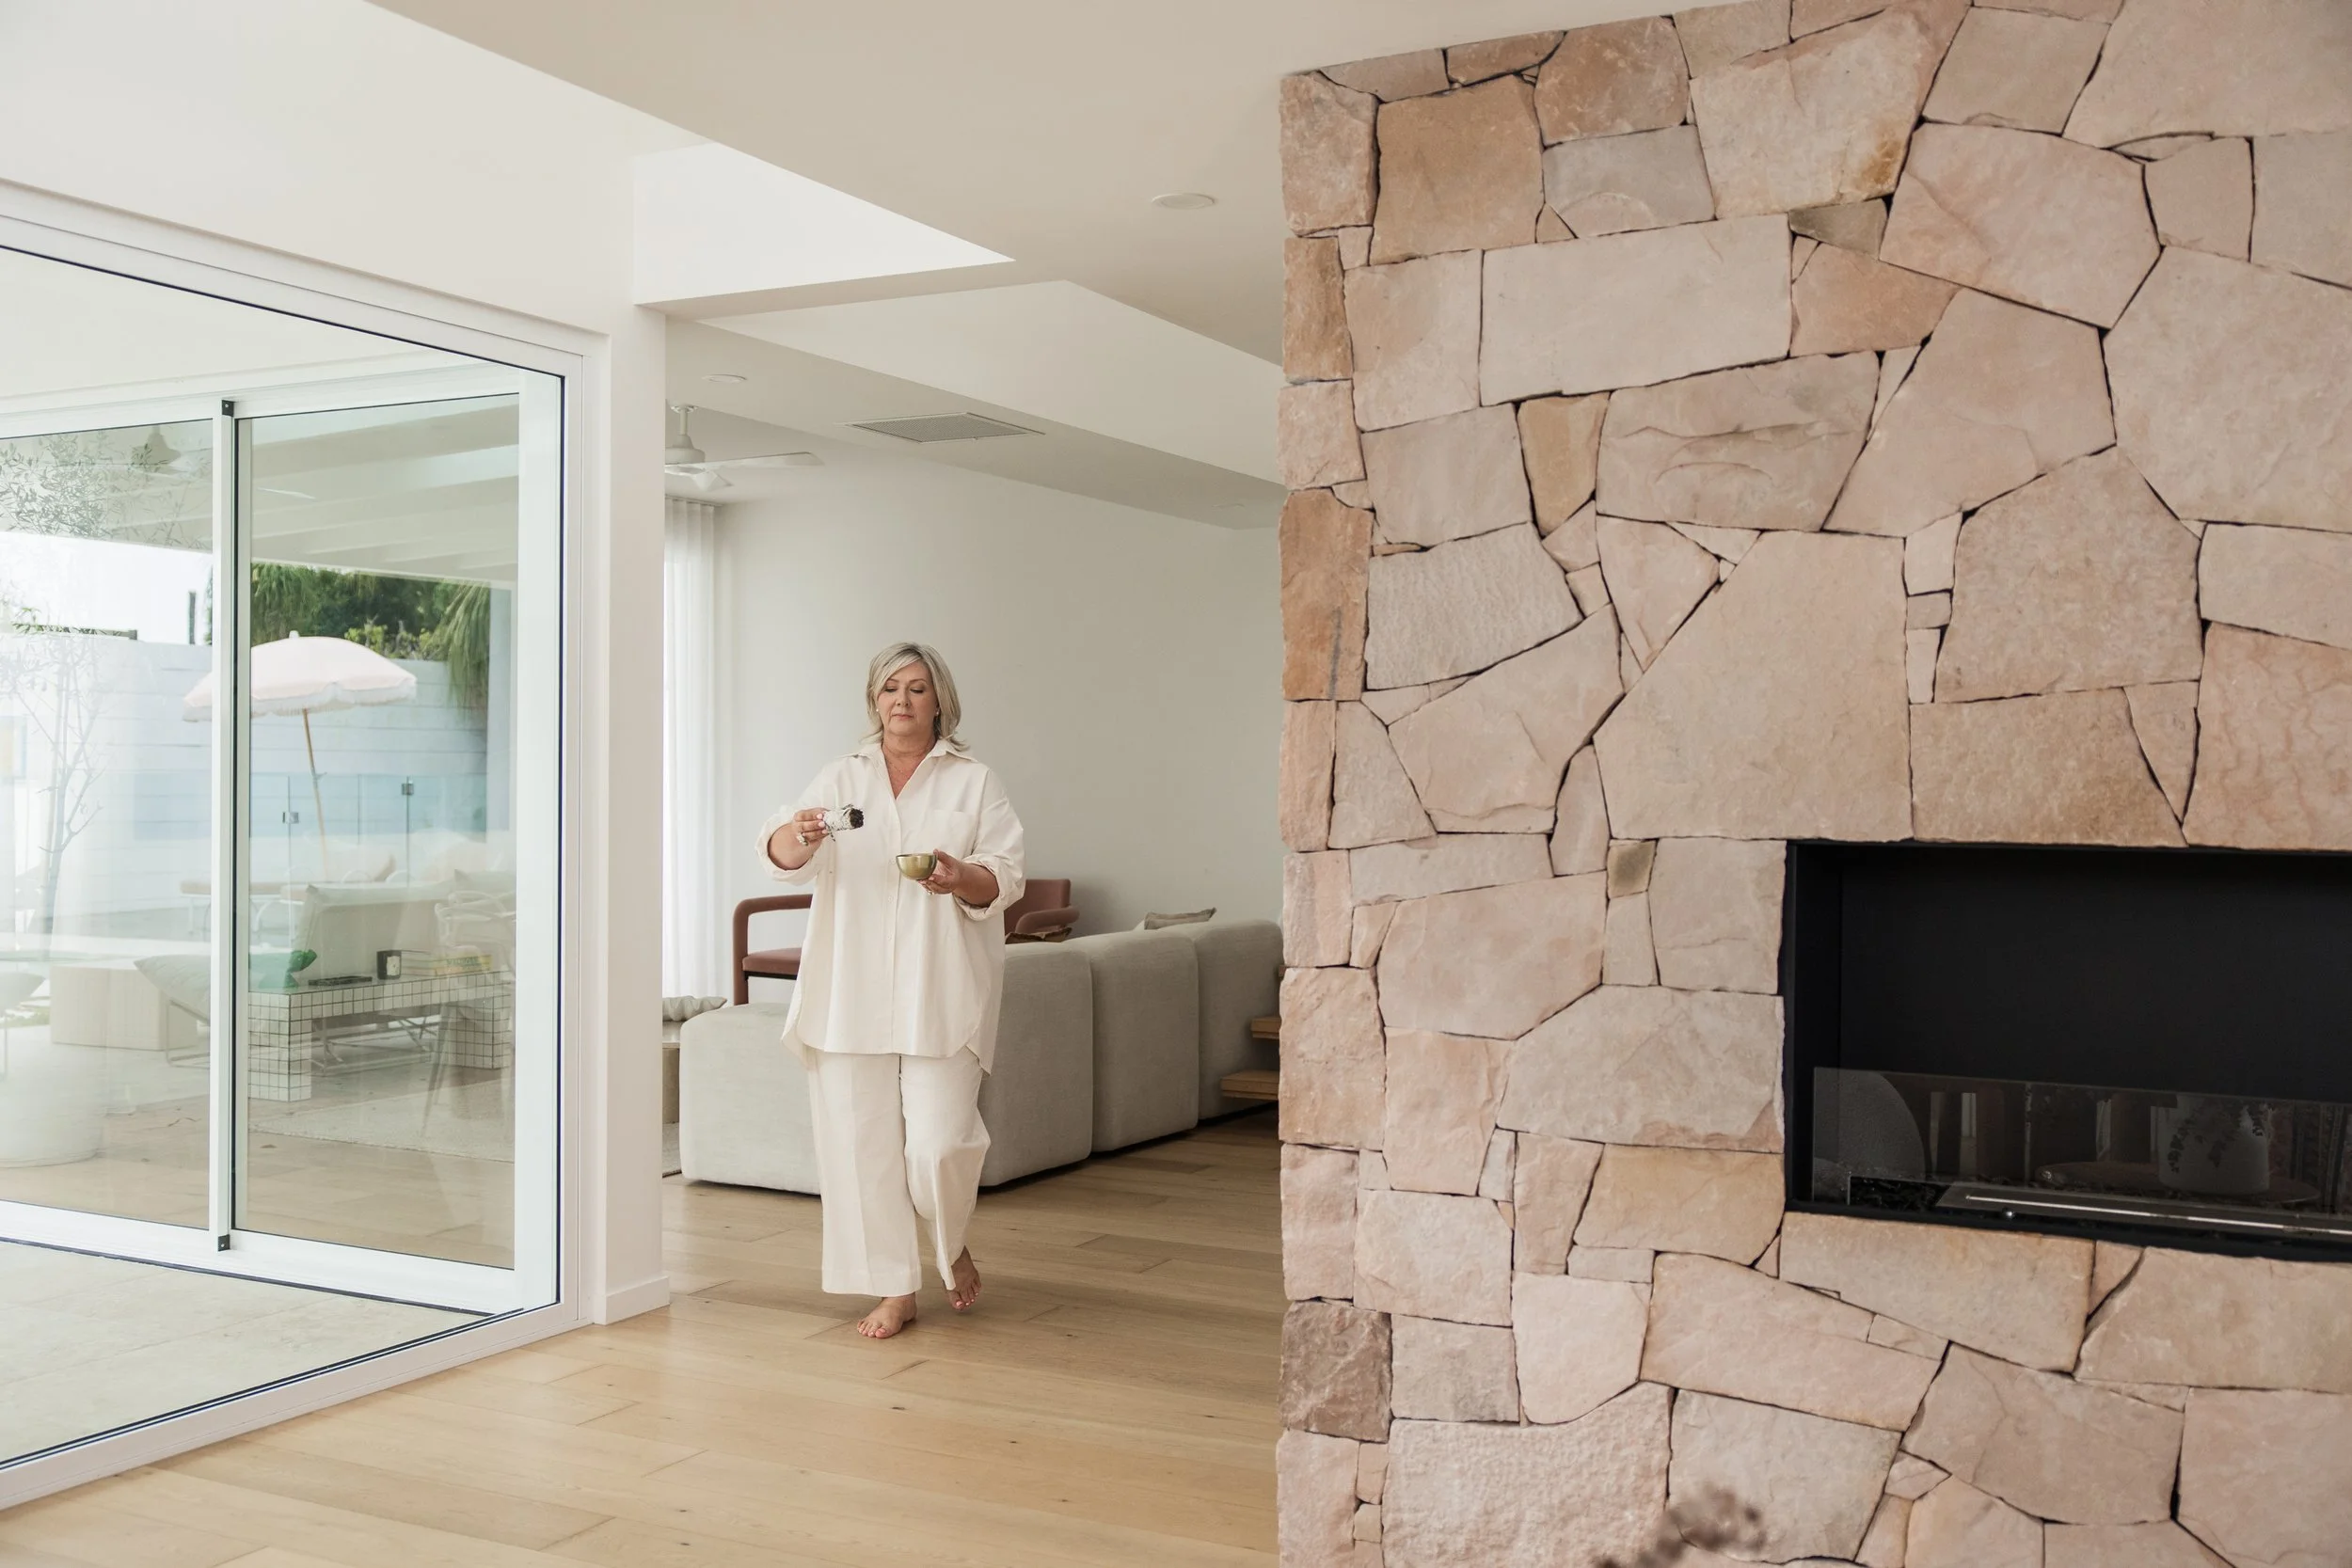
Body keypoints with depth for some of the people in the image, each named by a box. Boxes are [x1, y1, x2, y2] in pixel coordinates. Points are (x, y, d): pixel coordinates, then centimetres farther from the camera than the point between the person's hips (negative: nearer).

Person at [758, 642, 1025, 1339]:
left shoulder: (973, 782, 8)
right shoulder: (841, 778, 12)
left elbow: (1004, 876, 1)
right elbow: (781, 853, -2)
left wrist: (961, 879, -21)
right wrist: (798, 836, -26)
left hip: (940, 993, -2)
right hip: (851, 991, 2)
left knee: (939, 1139, -9)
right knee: (862, 1139, 1)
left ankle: (951, 1244, 23)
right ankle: (895, 1288, 14)